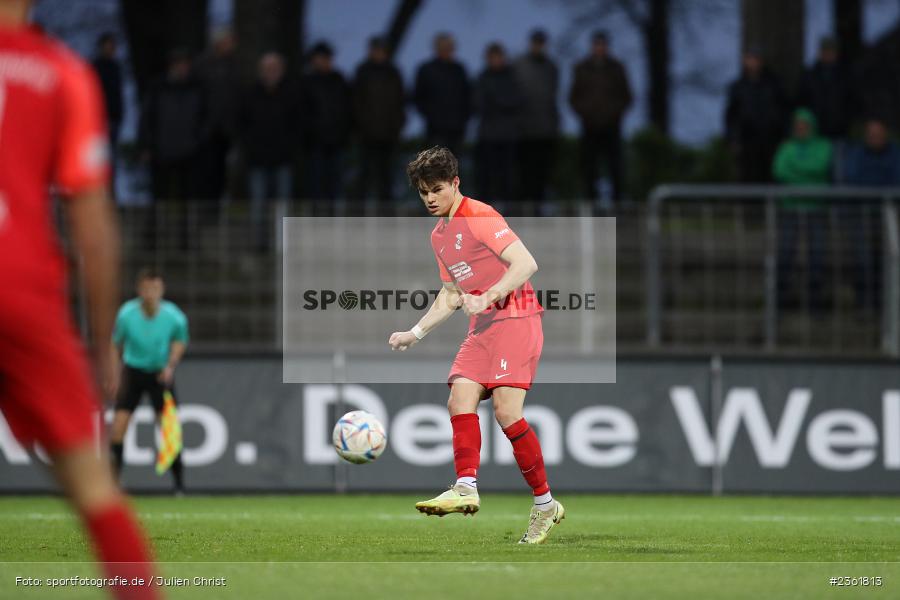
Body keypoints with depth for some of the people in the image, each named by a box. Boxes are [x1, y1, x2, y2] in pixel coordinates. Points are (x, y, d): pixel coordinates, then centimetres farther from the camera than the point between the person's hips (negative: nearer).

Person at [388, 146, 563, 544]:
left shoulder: (479, 216, -9)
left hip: (515, 318, -8)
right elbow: (451, 295, 29)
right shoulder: (438, 236, 19)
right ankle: (466, 488, -24)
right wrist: (415, 334, 22)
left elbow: (526, 263, -18)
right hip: (482, 328, 8)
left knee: (506, 411, -17)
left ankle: (545, 505, -9)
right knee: (460, 398, -13)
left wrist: (489, 297, -28)